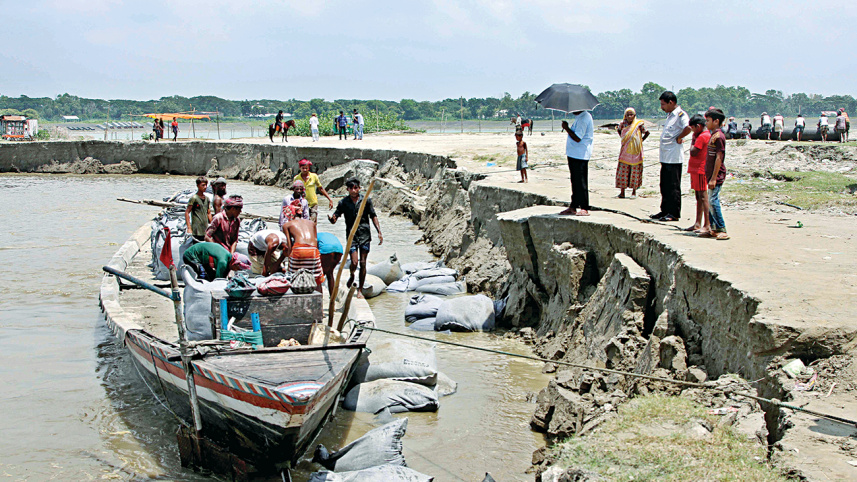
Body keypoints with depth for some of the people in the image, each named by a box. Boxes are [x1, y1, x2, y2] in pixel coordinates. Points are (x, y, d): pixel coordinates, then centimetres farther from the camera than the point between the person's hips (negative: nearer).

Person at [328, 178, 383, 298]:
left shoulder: (366, 200, 2)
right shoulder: (343, 202, 1)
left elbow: (373, 216, 9)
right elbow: (335, 218, 1)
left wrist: (379, 232, 2)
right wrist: (332, 219, -24)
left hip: (365, 234, 1)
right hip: (351, 235, -1)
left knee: (363, 263, 1)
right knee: (354, 262, -11)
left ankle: (360, 290, 12)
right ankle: (352, 275, 25)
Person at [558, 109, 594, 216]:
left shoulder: (583, 119, -18)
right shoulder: (580, 117, 15)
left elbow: (577, 138, -22)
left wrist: (566, 128, -14)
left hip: (580, 156, -10)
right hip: (574, 155, 11)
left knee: (581, 182, -6)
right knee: (575, 182, 14)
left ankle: (584, 209, -1)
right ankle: (573, 207, 20)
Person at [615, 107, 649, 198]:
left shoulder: (639, 124, -5)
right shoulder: (623, 124, 0)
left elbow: (647, 133, 9)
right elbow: (618, 130, 22)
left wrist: (641, 140, 3)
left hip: (636, 152, -1)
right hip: (625, 152, 1)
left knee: (635, 171, 3)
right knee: (623, 171, -3)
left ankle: (634, 190, 16)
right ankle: (622, 192, 0)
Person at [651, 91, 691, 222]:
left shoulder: (680, 114, -12)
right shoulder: (670, 115, 18)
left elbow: (688, 127, -30)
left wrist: (679, 138, -17)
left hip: (674, 157, -10)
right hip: (665, 157, 10)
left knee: (673, 186, -4)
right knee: (664, 186, 15)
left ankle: (674, 213, 1)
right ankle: (665, 211, 23)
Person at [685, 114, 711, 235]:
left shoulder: (702, 137, -16)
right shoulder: (706, 135, 17)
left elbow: (693, 152, -19)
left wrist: (693, 140, -7)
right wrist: (695, 138, 11)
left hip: (700, 171, -11)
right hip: (696, 170, 11)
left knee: (703, 197, -10)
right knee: (699, 197, 14)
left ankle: (707, 225, -10)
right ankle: (698, 224, 20)